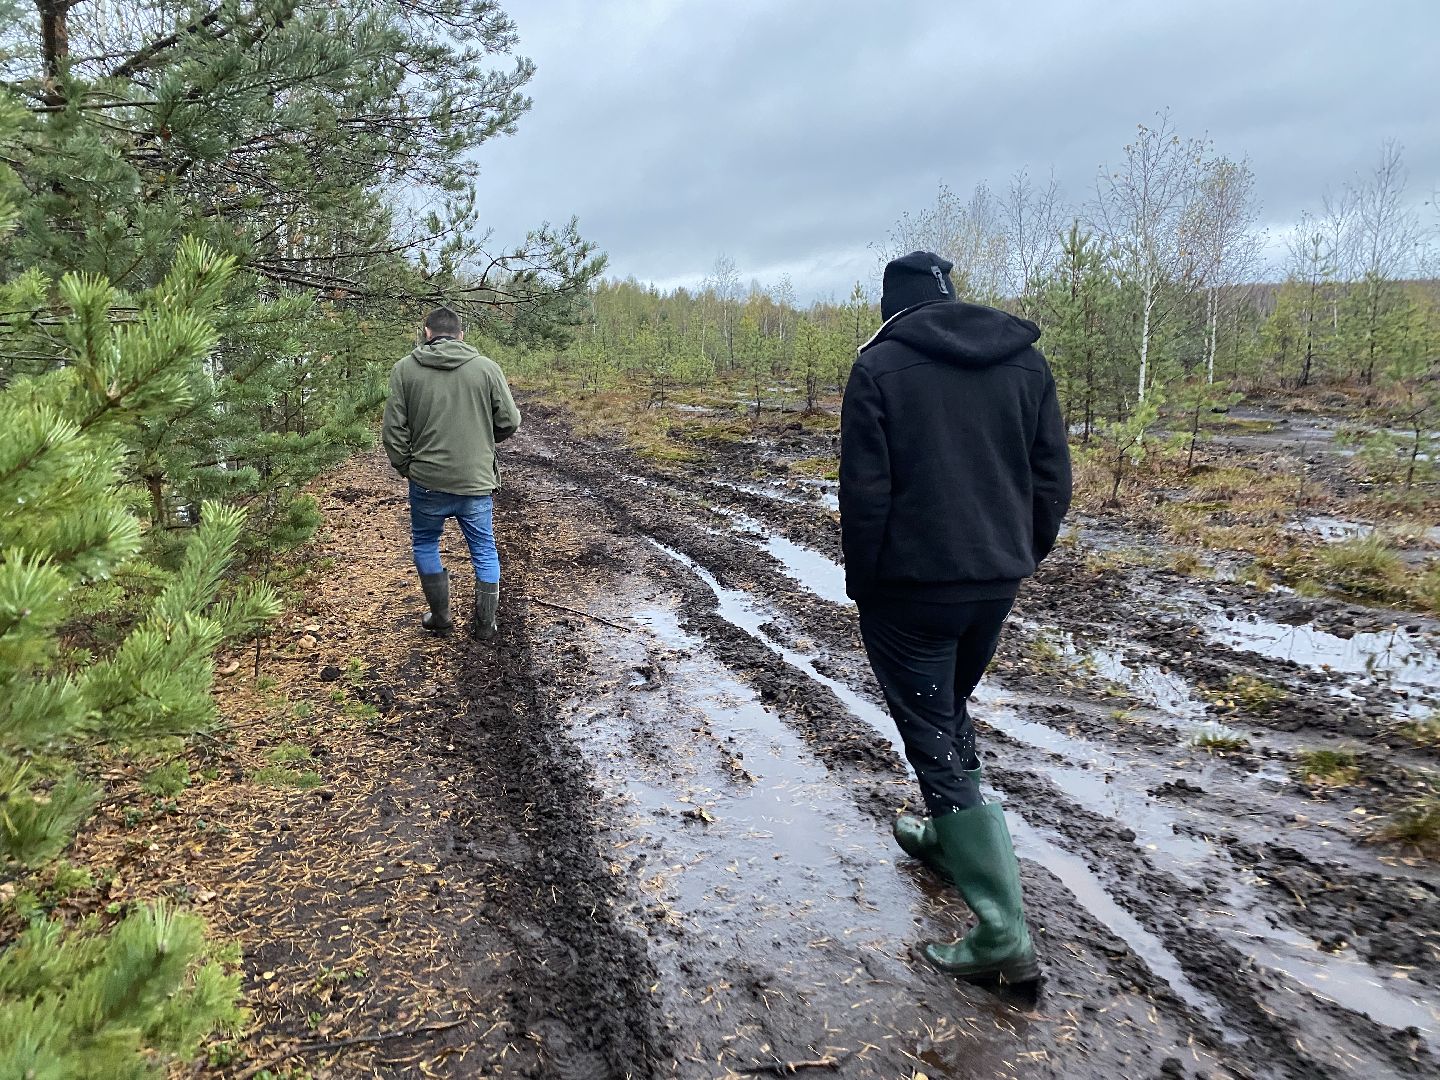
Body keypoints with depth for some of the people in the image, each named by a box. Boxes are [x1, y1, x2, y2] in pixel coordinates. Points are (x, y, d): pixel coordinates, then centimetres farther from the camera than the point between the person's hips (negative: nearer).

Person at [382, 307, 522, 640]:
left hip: (427, 481, 0)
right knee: (484, 550, 15)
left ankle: (441, 618, 26)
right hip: (478, 480, 0)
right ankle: (485, 624, 21)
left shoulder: (404, 369, -3)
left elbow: (394, 430, -3)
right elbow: (509, 422, -1)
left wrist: (405, 468, 11)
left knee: (425, 544, 21)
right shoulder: (487, 367, -3)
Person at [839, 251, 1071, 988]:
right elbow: (1052, 480, 6)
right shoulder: (1024, 359, 7)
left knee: (933, 741, 1)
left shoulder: (881, 365, -7)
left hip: (910, 586, -6)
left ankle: (1002, 934, 1)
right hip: (995, 583, 6)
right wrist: (1017, 561, 15)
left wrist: (861, 584, -1)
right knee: (950, 717, 26)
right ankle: (948, 838, 45)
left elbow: (864, 491, -12)